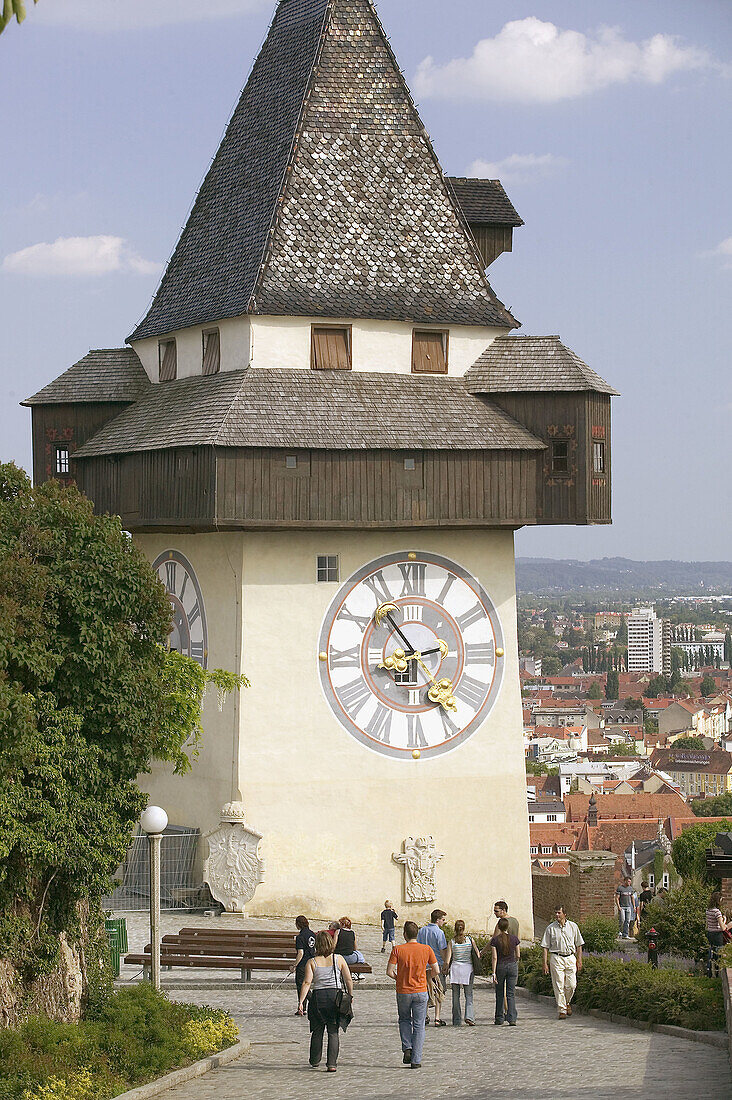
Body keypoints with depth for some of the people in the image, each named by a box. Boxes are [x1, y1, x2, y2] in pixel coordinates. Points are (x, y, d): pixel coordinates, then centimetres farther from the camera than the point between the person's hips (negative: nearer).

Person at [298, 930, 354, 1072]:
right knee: (333, 1032, 4)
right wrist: (350, 997, 12)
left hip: (318, 997, 0)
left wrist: (301, 1002, -11)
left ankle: (315, 1060, 30)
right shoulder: (338, 959, 1)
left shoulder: (312, 962, -1)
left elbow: (307, 983, -10)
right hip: (336, 996, 0)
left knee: (317, 1030, 17)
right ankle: (331, 1063, -5)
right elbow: (349, 980, 0)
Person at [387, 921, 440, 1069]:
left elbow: (389, 971, -10)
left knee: (404, 1020, 23)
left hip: (403, 991, 0)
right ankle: (416, 1060, 3)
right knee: (419, 1026, 6)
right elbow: (436, 971, -2)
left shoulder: (397, 950, -9)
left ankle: (407, 1048, 5)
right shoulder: (426, 949, -6)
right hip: (421, 992, 0)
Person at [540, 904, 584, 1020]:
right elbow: (546, 947, 3)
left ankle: (566, 1003, 24)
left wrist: (579, 960, 6)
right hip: (556, 958, -1)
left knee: (571, 985, -3)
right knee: (559, 985, -4)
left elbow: (579, 945, 11)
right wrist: (545, 963, -3)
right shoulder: (550, 928, 2)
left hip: (570, 957, 1)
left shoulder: (573, 926, 6)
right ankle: (562, 1010, 1)